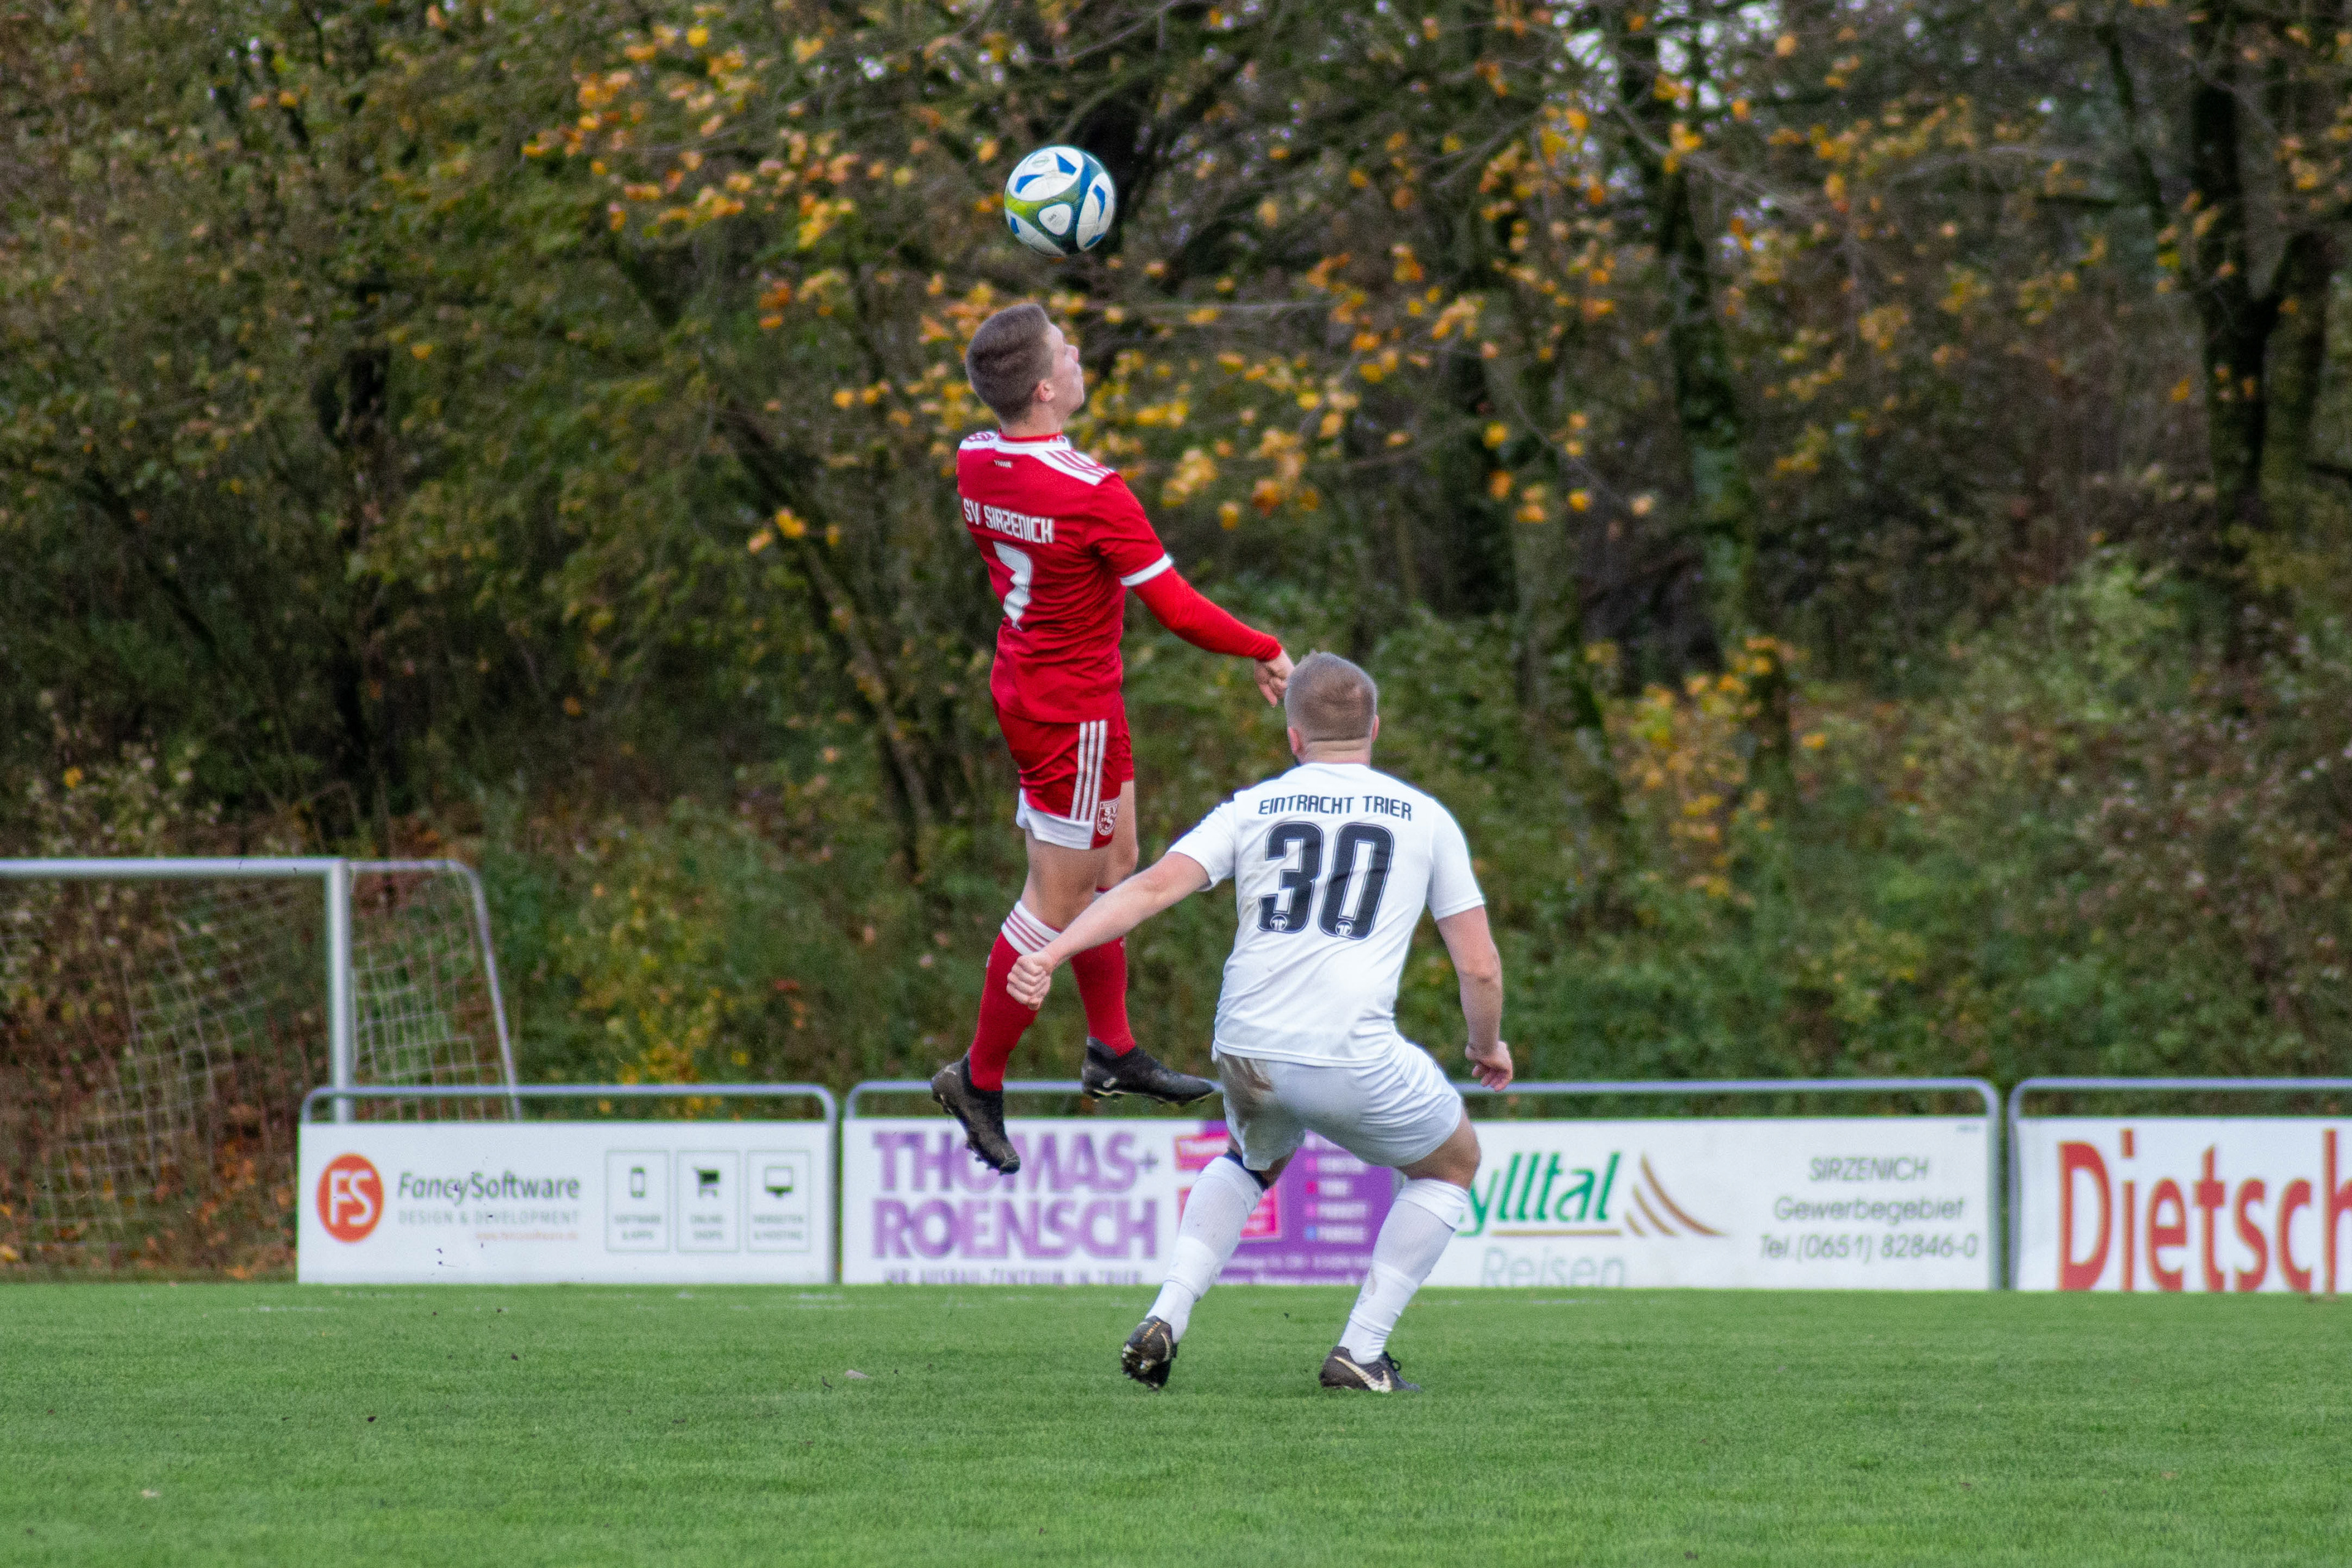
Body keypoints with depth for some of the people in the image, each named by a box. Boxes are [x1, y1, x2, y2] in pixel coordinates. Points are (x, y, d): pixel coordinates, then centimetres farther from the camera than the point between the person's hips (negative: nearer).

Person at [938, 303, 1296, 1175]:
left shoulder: (974, 463, -3)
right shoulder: (1092, 494, -28)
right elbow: (1177, 610, -21)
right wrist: (1268, 654, -7)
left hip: (1024, 681, 9)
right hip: (1074, 711, -9)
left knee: (1114, 862, 20)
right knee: (1057, 901, 1)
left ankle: (1114, 1053, 29)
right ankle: (979, 1082, 9)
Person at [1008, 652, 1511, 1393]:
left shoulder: (1251, 808, 13)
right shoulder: (1425, 818, 10)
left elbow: (1153, 887, -2)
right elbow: (1479, 968, 10)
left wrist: (1051, 952, -8)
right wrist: (1488, 1047, 29)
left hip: (1247, 1053, 3)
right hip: (1355, 1059, -3)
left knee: (1254, 1160, 36)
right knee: (1453, 1161, 25)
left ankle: (1166, 1319, 14)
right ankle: (1361, 1350, 14)